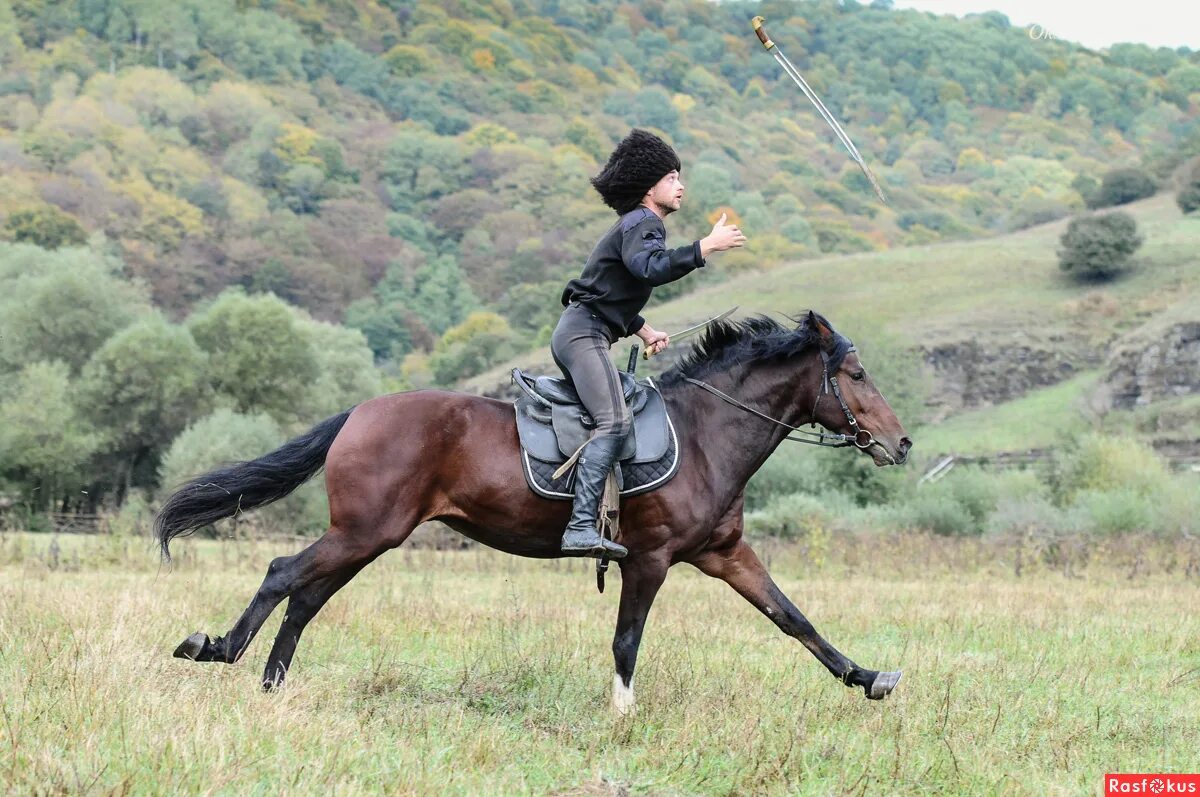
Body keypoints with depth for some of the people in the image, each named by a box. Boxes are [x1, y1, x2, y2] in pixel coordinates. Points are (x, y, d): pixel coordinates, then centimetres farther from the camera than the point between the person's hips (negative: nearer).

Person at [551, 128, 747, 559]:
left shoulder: (635, 225, 24)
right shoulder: (643, 222, -8)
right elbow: (650, 267, -31)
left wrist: (645, 332, 29)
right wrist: (706, 246, -30)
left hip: (577, 333, 12)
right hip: (583, 333, -12)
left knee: (610, 420, 18)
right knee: (614, 421, -25)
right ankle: (581, 527, -37)